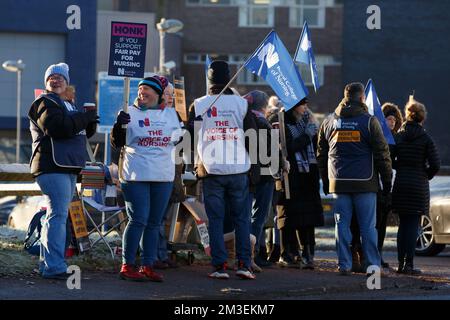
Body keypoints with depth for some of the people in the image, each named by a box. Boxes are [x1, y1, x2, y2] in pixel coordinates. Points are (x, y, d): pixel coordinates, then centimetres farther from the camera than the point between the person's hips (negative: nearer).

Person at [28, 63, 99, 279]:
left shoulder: (67, 105, 24)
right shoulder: (44, 103, -5)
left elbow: (83, 133, 25)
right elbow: (57, 126, -22)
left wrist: (89, 122, 3)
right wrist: (84, 118, -15)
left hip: (68, 168, 10)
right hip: (52, 166, -10)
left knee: (56, 215, 12)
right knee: (58, 215, -16)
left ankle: (46, 265, 18)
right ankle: (54, 267, -21)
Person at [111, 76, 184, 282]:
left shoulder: (171, 114, 10)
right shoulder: (131, 113, -1)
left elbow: (179, 139, 23)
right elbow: (117, 143, -6)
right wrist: (119, 125, -23)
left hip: (163, 177, 5)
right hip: (136, 176, -5)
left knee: (154, 223, 8)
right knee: (138, 220, -10)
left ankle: (148, 266, 14)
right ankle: (127, 266, -4)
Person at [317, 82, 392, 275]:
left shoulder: (329, 122, 9)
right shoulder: (369, 122, -3)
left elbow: (321, 154, 16)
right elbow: (382, 153, -2)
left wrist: (325, 181, 22)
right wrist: (387, 180, 6)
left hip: (339, 182, 3)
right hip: (365, 183, -3)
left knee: (342, 225, 5)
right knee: (368, 226, 2)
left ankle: (344, 265, 3)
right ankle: (372, 265, 3)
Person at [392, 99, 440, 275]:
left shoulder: (398, 136, 1)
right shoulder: (425, 138, -7)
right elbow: (435, 164, -10)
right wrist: (426, 175, 8)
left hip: (400, 185, 3)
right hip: (419, 187, -3)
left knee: (403, 225, 12)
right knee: (413, 226, 0)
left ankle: (400, 263, 12)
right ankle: (408, 264, -4)